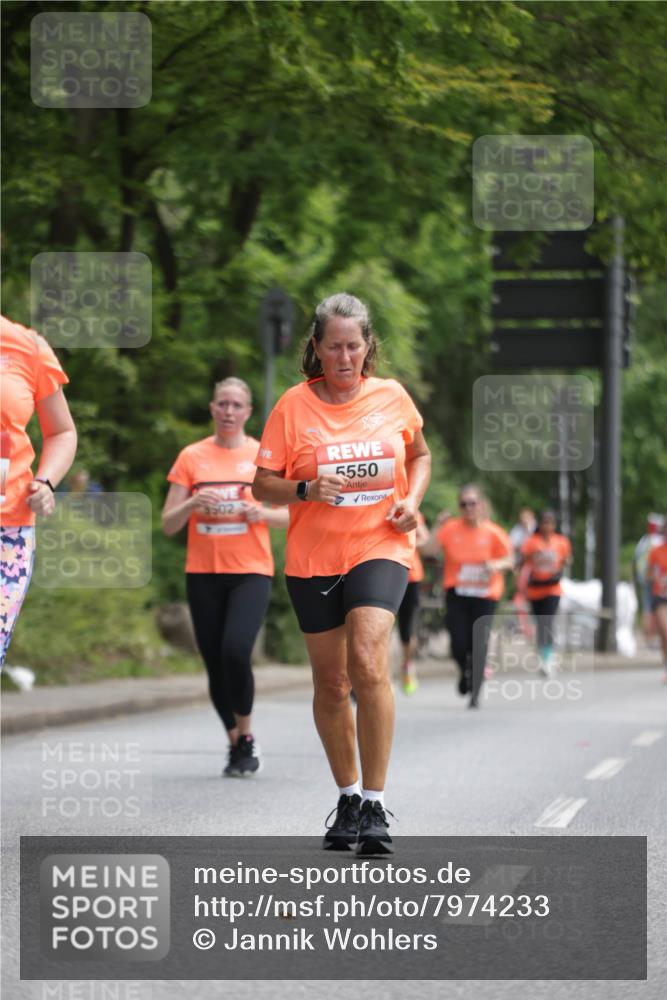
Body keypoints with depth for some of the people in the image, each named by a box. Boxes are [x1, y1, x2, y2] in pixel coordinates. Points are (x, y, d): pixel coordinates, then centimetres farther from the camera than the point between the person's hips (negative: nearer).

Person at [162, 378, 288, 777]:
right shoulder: (192, 457, 6)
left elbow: (291, 515, 6)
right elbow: (168, 524, 5)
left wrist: (263, 513, -14)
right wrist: (192, 504, -14)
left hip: (251, 572, -2)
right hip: (203, 574, 2)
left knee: (236, 650, -21)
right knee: (215, 664, 3)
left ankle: (246, 736, -2)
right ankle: (236, 744, 20)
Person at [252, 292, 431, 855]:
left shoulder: (392, 397, 3)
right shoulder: (294, 406, -1)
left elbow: (419, 454, 21)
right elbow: (263, 485, 1)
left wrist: (412, 499, 3)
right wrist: (307, 489, -18)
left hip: (380, 549, -1)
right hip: (313, 558, 1)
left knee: (368, 660, -22)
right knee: (331, 682, 8)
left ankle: (375, 805, -20)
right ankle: (348, 796, 28)